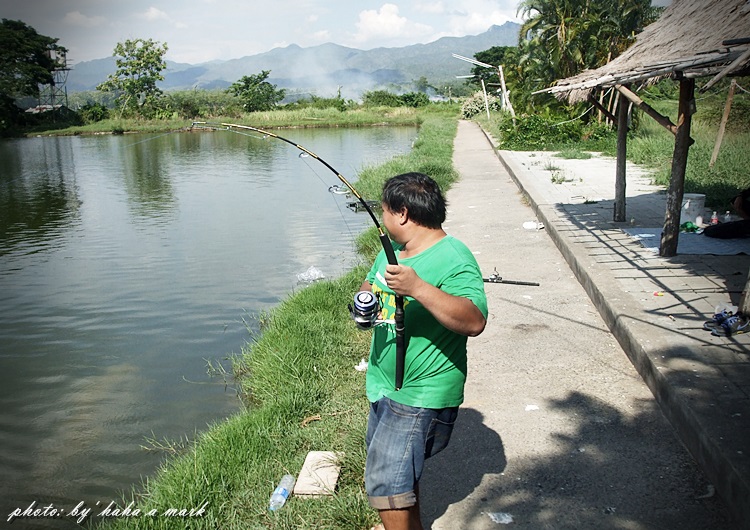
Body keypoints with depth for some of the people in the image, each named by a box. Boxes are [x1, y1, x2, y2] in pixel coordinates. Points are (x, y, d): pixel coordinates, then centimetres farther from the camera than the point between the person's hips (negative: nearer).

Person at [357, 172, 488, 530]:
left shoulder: (453, 260, -21)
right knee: (397, 471, 25)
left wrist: (417, 288, -41)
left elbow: (474, 322, -32)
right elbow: (370, 284, 21)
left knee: (386, 484, -11)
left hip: (421, 396, -9)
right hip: (385, 387, 9)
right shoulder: (393, 249, 7)